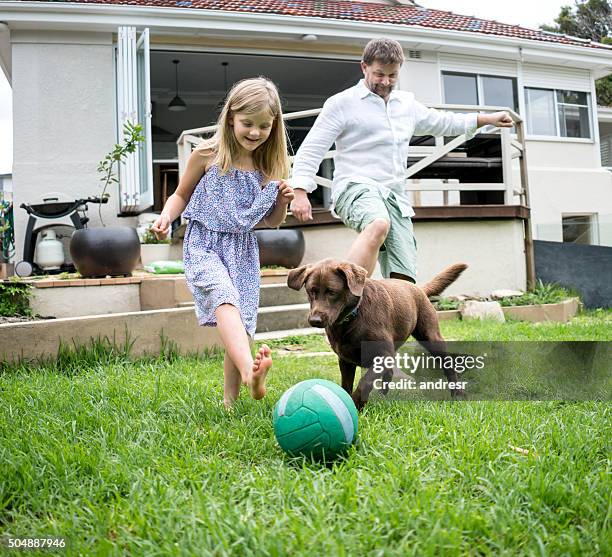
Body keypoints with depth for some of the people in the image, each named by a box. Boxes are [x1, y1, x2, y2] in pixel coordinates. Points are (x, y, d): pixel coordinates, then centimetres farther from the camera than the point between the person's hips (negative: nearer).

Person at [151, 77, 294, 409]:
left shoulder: (268, 168, 7)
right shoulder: (207, 155, -3)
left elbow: (271, 222, 16)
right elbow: (181, 195, 10)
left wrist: (282, 201, -4)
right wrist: (166, 216, -9)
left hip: (243, 251, 4)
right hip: (204, 246, -4)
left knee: (243, 328, 0)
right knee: (224, 298, -33)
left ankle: (230, 402, 16)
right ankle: (250, 373, -55)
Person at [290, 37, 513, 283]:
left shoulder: (407, 104, 22)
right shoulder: (342, 102, 3)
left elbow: (442, 122, 38)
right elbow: (311, 149, -2)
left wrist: (487, 119, 38)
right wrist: (300, 192, -15)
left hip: (395, 198, 6)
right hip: (356, 188, -6)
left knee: (404, 280, -7)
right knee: (379, 225, -41)